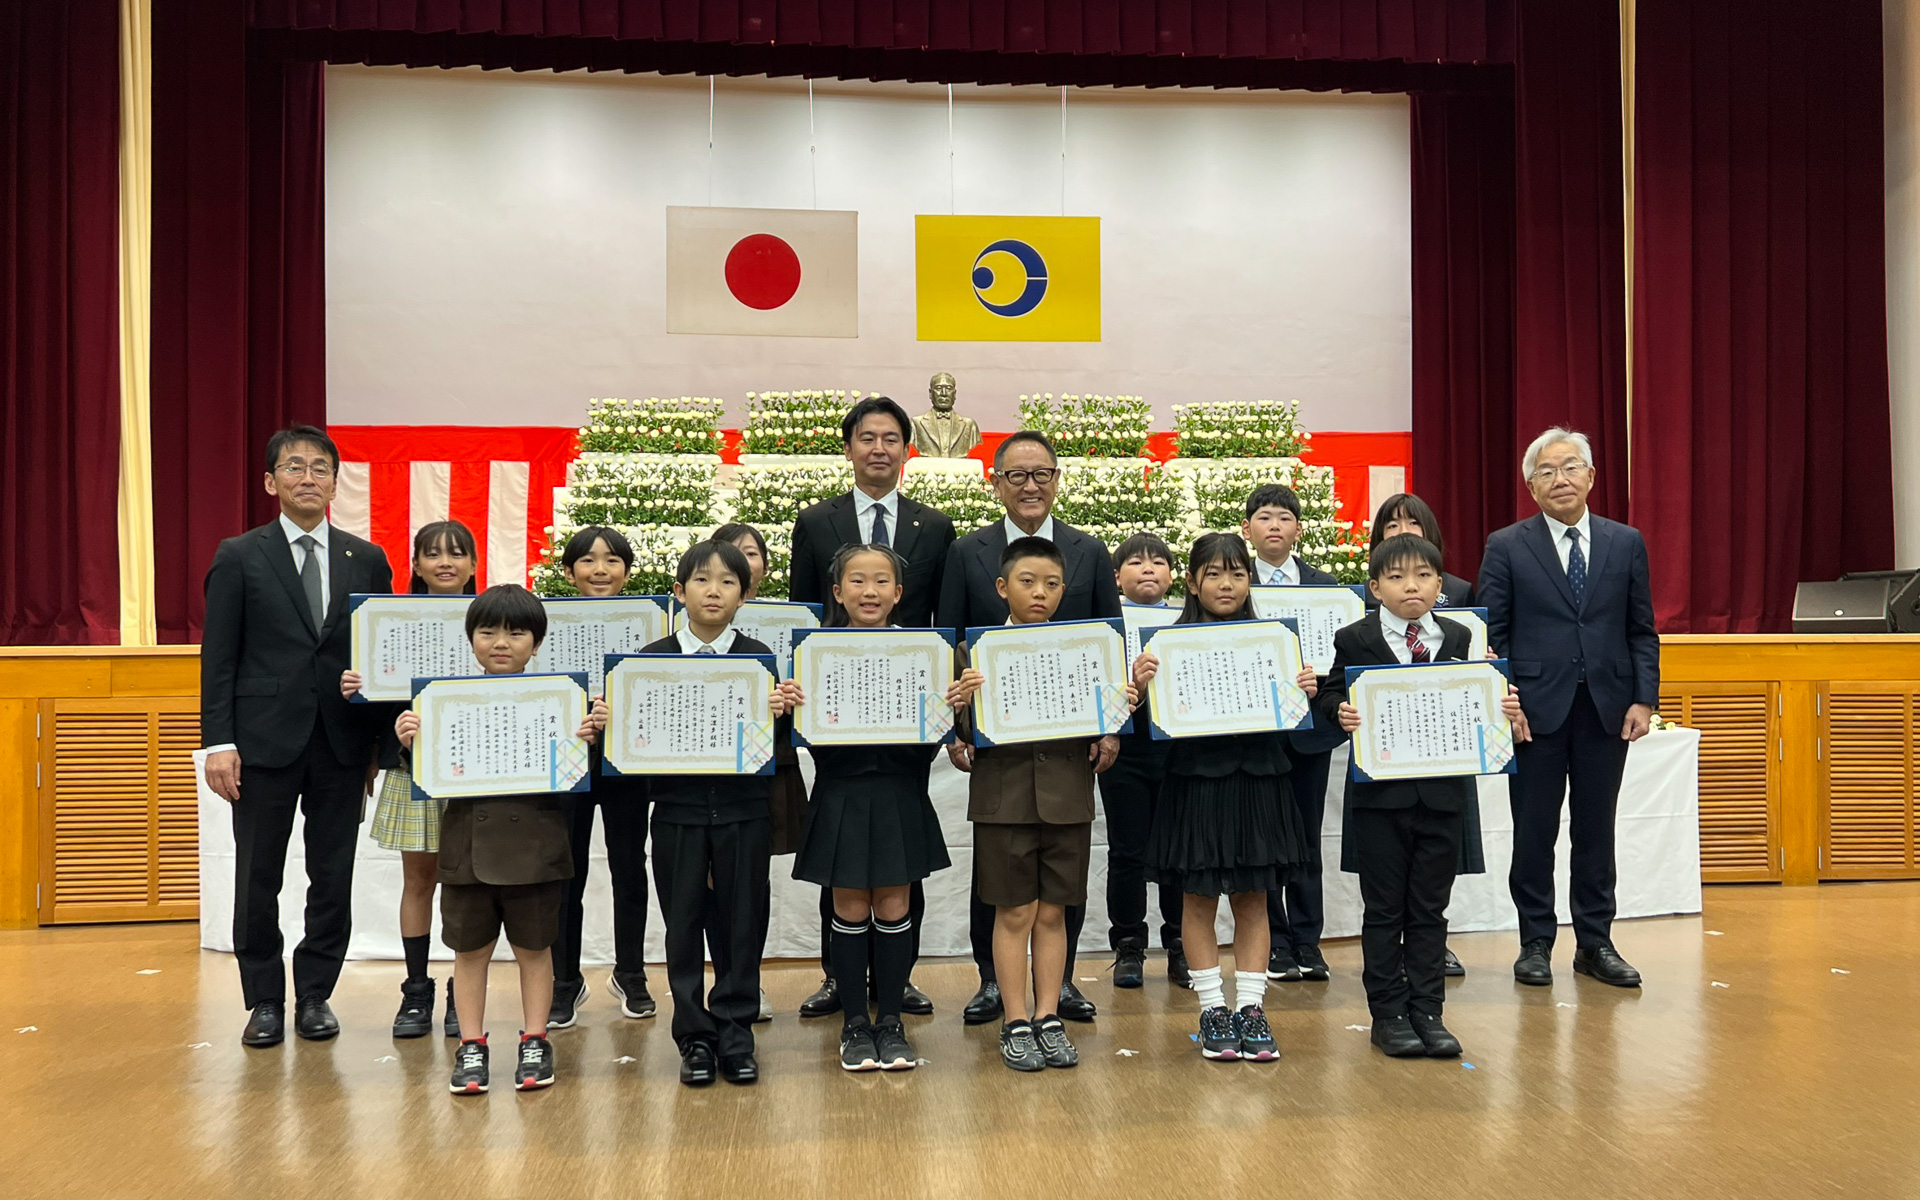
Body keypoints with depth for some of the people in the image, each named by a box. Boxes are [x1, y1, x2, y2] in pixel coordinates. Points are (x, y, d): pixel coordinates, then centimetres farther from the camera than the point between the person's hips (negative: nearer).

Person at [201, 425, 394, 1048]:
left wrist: (381, 742, 5)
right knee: (257, 878, 7)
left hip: (343, 743, 2)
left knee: (334, 878, 7)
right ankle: (265, 1001, 20)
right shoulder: (239, 557, 2)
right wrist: (219, 741, -9)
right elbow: (219, 656, -1)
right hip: (264, 740, -2)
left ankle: (315, 994, 21)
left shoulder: (367, 560, 8)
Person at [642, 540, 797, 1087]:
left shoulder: (760, 657, 1)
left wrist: (778, 714, -21)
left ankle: (735, 1035, 19)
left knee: (742, 923, 6)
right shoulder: (653, 658, 2)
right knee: (684, 924, 7)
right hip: (678, 810, 0)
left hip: (744, 810, 0)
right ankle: (695, 1037, 20)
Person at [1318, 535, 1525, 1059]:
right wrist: (1341, 712, -24)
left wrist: (1503, 707, -12)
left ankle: (1428, 1012, 18)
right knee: (1384, 909, 6)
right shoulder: (1355, 640, -1)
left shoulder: (1459, 638, 8)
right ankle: (1388, 1014, 15)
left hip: (1444, 793, 2)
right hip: (1380, 794, -2)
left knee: (1430, 908, 10)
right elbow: (1331, 695, -3)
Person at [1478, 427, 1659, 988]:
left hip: (1607, 709, 2)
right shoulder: (1506, 547, 1)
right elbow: (1492, 634, -1)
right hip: (1536, 708, -2)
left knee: (1596, 830, 9)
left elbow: (1641, 631, 8)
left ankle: (1595, 943, 20)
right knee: (1534, 831, 5)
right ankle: (1535, 943, 16)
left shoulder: (1626, 543, 8)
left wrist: (1644, 698, -2)